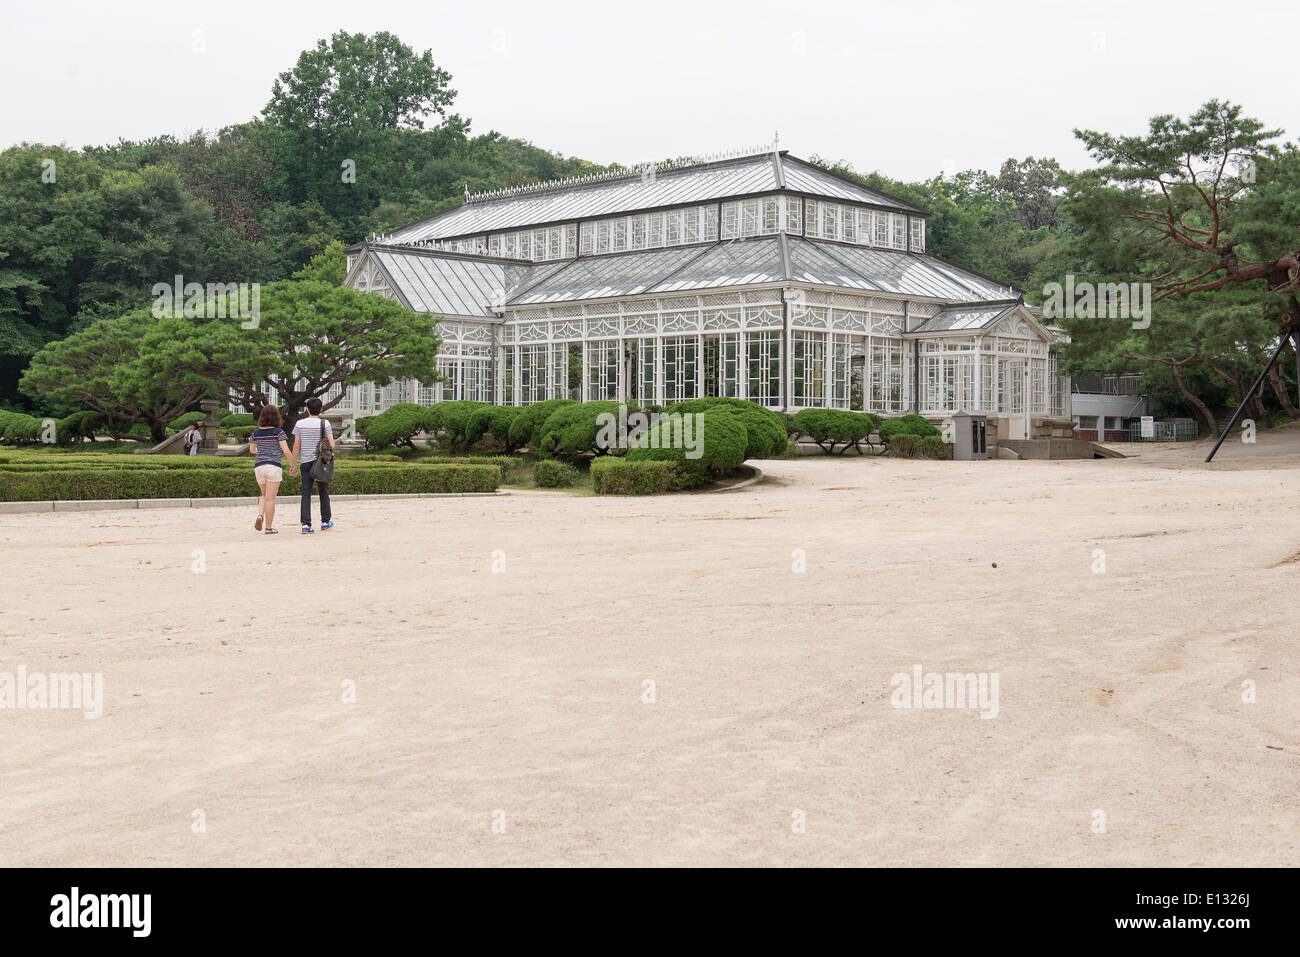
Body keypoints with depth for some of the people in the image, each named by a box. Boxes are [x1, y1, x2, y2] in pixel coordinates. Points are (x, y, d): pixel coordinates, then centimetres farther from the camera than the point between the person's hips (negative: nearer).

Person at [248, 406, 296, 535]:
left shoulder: (256, 432, 6)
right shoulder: (279, 432, -8)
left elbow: (252, 450, 19)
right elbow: (286, 451, -13)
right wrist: (293, 465, -1)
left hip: (259, 466, 4)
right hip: (274, 466, -4)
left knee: (265, 495, 22)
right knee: (270, 498, -1)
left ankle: (260, 515, -5)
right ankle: (269, 528, 1)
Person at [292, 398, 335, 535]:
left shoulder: (299, 424, 0)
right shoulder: (325, 423, -4)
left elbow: (296, 446, 1)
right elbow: (331, 445, -8)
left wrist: (293, 463, 10)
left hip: (305, 462, 1)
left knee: (306, 494, 1)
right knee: (323, 492, 13)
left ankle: (305, 524, -8)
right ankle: (325, 521, 23)